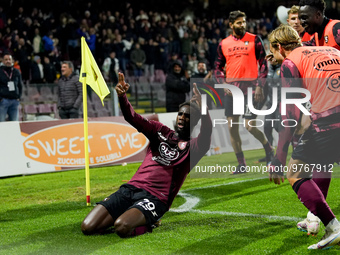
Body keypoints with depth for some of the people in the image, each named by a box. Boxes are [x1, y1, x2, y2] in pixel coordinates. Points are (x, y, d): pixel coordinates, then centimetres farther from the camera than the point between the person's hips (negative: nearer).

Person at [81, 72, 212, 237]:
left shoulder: (192, 147, 6)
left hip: (155, 198, -5)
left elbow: (206, 135, -17)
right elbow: (133, 118, 6)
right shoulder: (160, 131, 19)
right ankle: (131, 215, 13)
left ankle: (146, 224, -2)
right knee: (87, 228, -11)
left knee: (121, 227, -34)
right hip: (130, 188, 5)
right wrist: (122, 96, -16)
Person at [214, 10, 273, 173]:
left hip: (250, 88, -4)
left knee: (250, 126, -7)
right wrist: (223, 83, 0)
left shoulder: (254, 40, 0)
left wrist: (260, 86, -8)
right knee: (232, 127, 0)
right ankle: (241, 164, 11)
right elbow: (218, 67, 17)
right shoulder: (224, 44, 9)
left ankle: (268, 149, 23)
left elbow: (263, 63, 0)